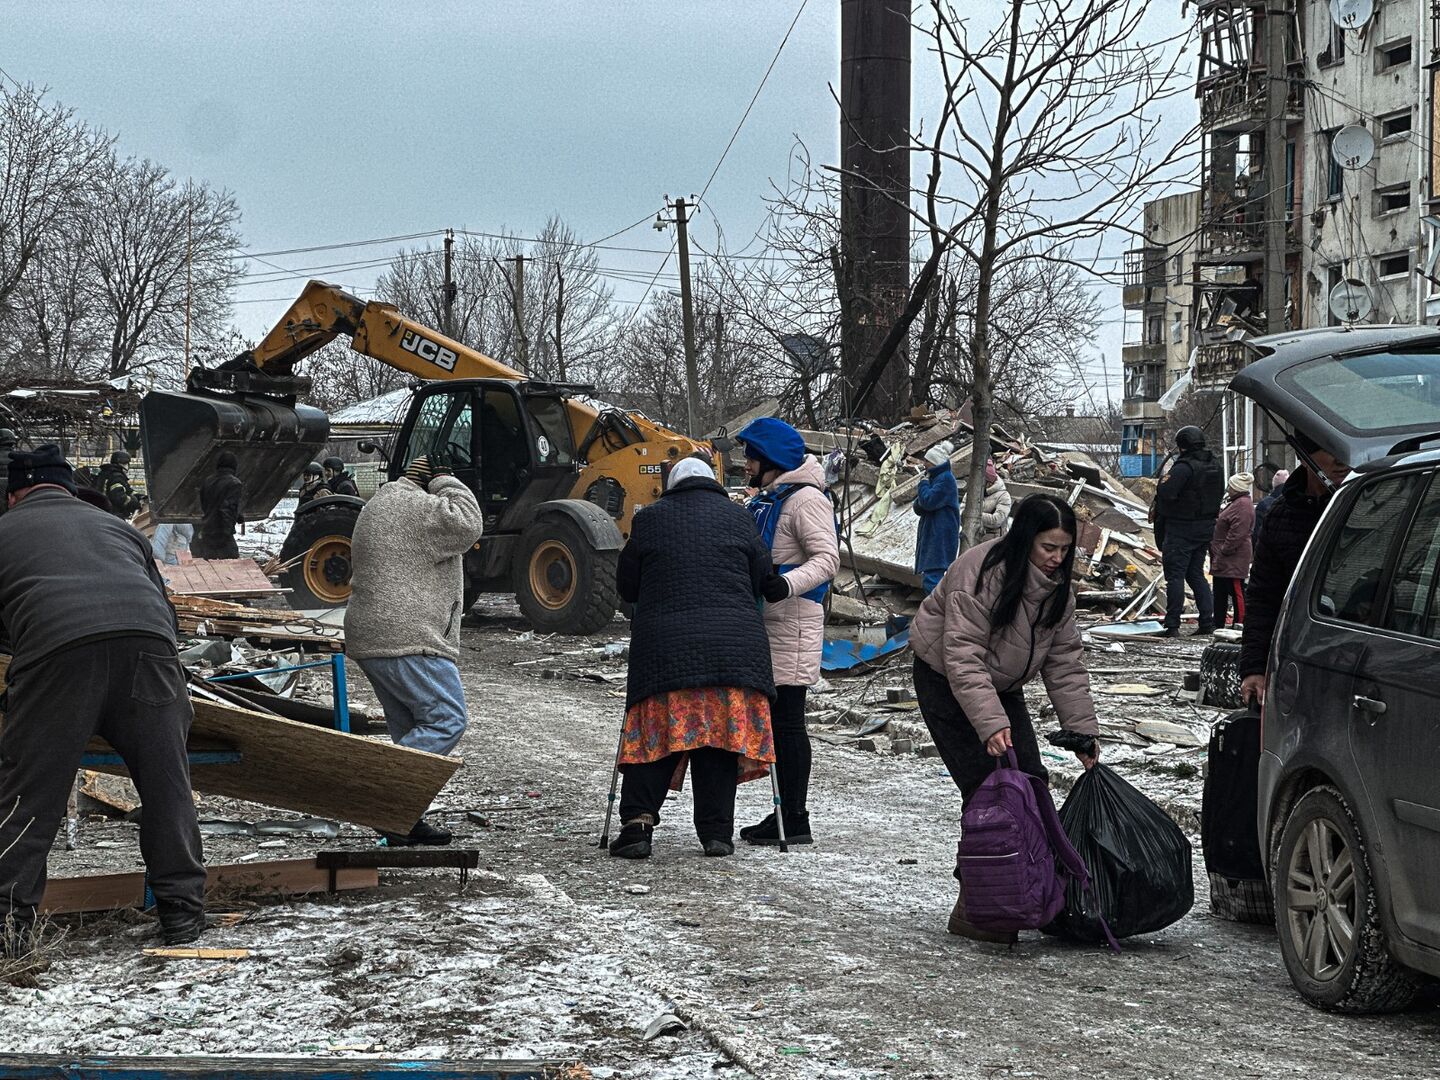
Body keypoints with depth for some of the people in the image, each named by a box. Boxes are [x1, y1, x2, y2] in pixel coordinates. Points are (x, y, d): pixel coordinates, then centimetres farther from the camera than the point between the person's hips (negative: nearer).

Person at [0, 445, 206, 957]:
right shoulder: (116, 527, 37)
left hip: (56, 648, -3)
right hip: (148, 641, 3)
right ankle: (182, 911, 17)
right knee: (167, 786, 12)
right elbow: (166, 608, 40)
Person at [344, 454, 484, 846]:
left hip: (371, 638, 11)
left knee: (411, 729, 13)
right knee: (447, 720, -11)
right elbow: (467, 525, -19)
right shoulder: (417, 507, -11)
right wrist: (445, 482, -6)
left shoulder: (379, 505, 23)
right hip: (408, 639, -11)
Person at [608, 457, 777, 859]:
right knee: (720, 738, 5)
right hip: (732, 642, 1)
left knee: (655, 736, 3)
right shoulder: (737, 517, 9)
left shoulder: (649, 519, 8)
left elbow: (626, 586, 13)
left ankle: (637, 822, -9)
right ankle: (717, 832, 3)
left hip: (663, 643, 0)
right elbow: (762, 579, 10)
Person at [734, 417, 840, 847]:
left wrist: (788, 584, -35)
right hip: (767, 623, 10)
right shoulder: (766, 500, 19)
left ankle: (795, 819, -6)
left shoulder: (805, 499, -11)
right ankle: (785, 813, 17)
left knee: (786, 721, -8)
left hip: (793, 622, -10)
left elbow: (827, 558, -21)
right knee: (775, 720, 11)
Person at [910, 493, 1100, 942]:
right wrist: (990, 724, -40)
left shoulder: (1057, 586, -3)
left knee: (1032, 782, -4)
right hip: (946, 682, -7)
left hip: (1001, 687, 8)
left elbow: (1064, 663, 1)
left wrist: (1083, 731, -5)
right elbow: (962, 656, -32)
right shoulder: (981, 573, -28)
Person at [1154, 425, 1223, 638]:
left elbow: (1165, 494, -23)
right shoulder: (1216, 467, 9)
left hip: (1181, 528, -8)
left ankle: (1172, 626, -4)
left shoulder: (1183, 468, -19)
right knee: (1196, 574, 16)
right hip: (1206, 528, 8)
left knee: (1175, 576, -3)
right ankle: (1208, 622, 11)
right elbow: (1219, 493, 16)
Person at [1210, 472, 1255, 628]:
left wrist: (1224, 551, -21)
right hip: (1224, 560, 11)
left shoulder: (1242, 505, -16)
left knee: (1236, 591, -9)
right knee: (1220, 592, 15)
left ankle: (1240, 623, -7)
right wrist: (1217, 553, 21)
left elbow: (1238, 533, -23)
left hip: (1233, 559, -11)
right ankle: (1218, 624, 21)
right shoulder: (1236, 503, 19)